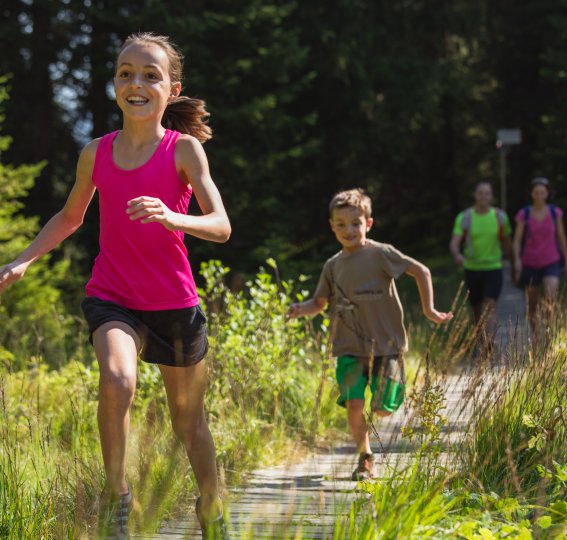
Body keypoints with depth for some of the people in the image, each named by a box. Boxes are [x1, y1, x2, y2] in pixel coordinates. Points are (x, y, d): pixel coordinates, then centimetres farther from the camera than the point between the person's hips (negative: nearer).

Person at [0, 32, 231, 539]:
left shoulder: (185, 149, -9)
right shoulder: (96, 153, 0)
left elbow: (220, 226, -18)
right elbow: (69, 217, 17)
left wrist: (171, 217, -37)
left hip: (175, 304, 0)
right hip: (112, 299, 1)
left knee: (189, 418, 15)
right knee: (117, 380, -31)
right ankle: (116, 498, -16)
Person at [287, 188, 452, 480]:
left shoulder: (381, 254, -7)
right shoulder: (333, 266, 6)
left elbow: (421, 271, -6)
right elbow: (320, 302, 14)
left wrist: (428, 310, -10)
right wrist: (302, 309, -7)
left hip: (385, 345, -2)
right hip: (350, 349, 3)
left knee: (382, 409, -2)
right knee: (353, 404, -13)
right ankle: (366, 457, 9)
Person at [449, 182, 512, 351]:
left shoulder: (500, 217, 0)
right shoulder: (464, 217, -4)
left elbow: (506, 242, 12)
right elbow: (454, 242, -14)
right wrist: (457, 254, -36)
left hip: (494, 268, -1)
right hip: (472, 269, 1)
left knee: (490, 305, -18)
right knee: (477, 308, 11)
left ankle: (488, 342, -30)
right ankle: (482, 341, 30)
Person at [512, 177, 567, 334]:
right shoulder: (524, 214, -3)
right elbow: (517, 239, -7)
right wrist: (517, 260, -19)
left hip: (551, 263, -1)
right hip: (530, 264, 1)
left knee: (551, 296, -26)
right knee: (532, 302, 9)